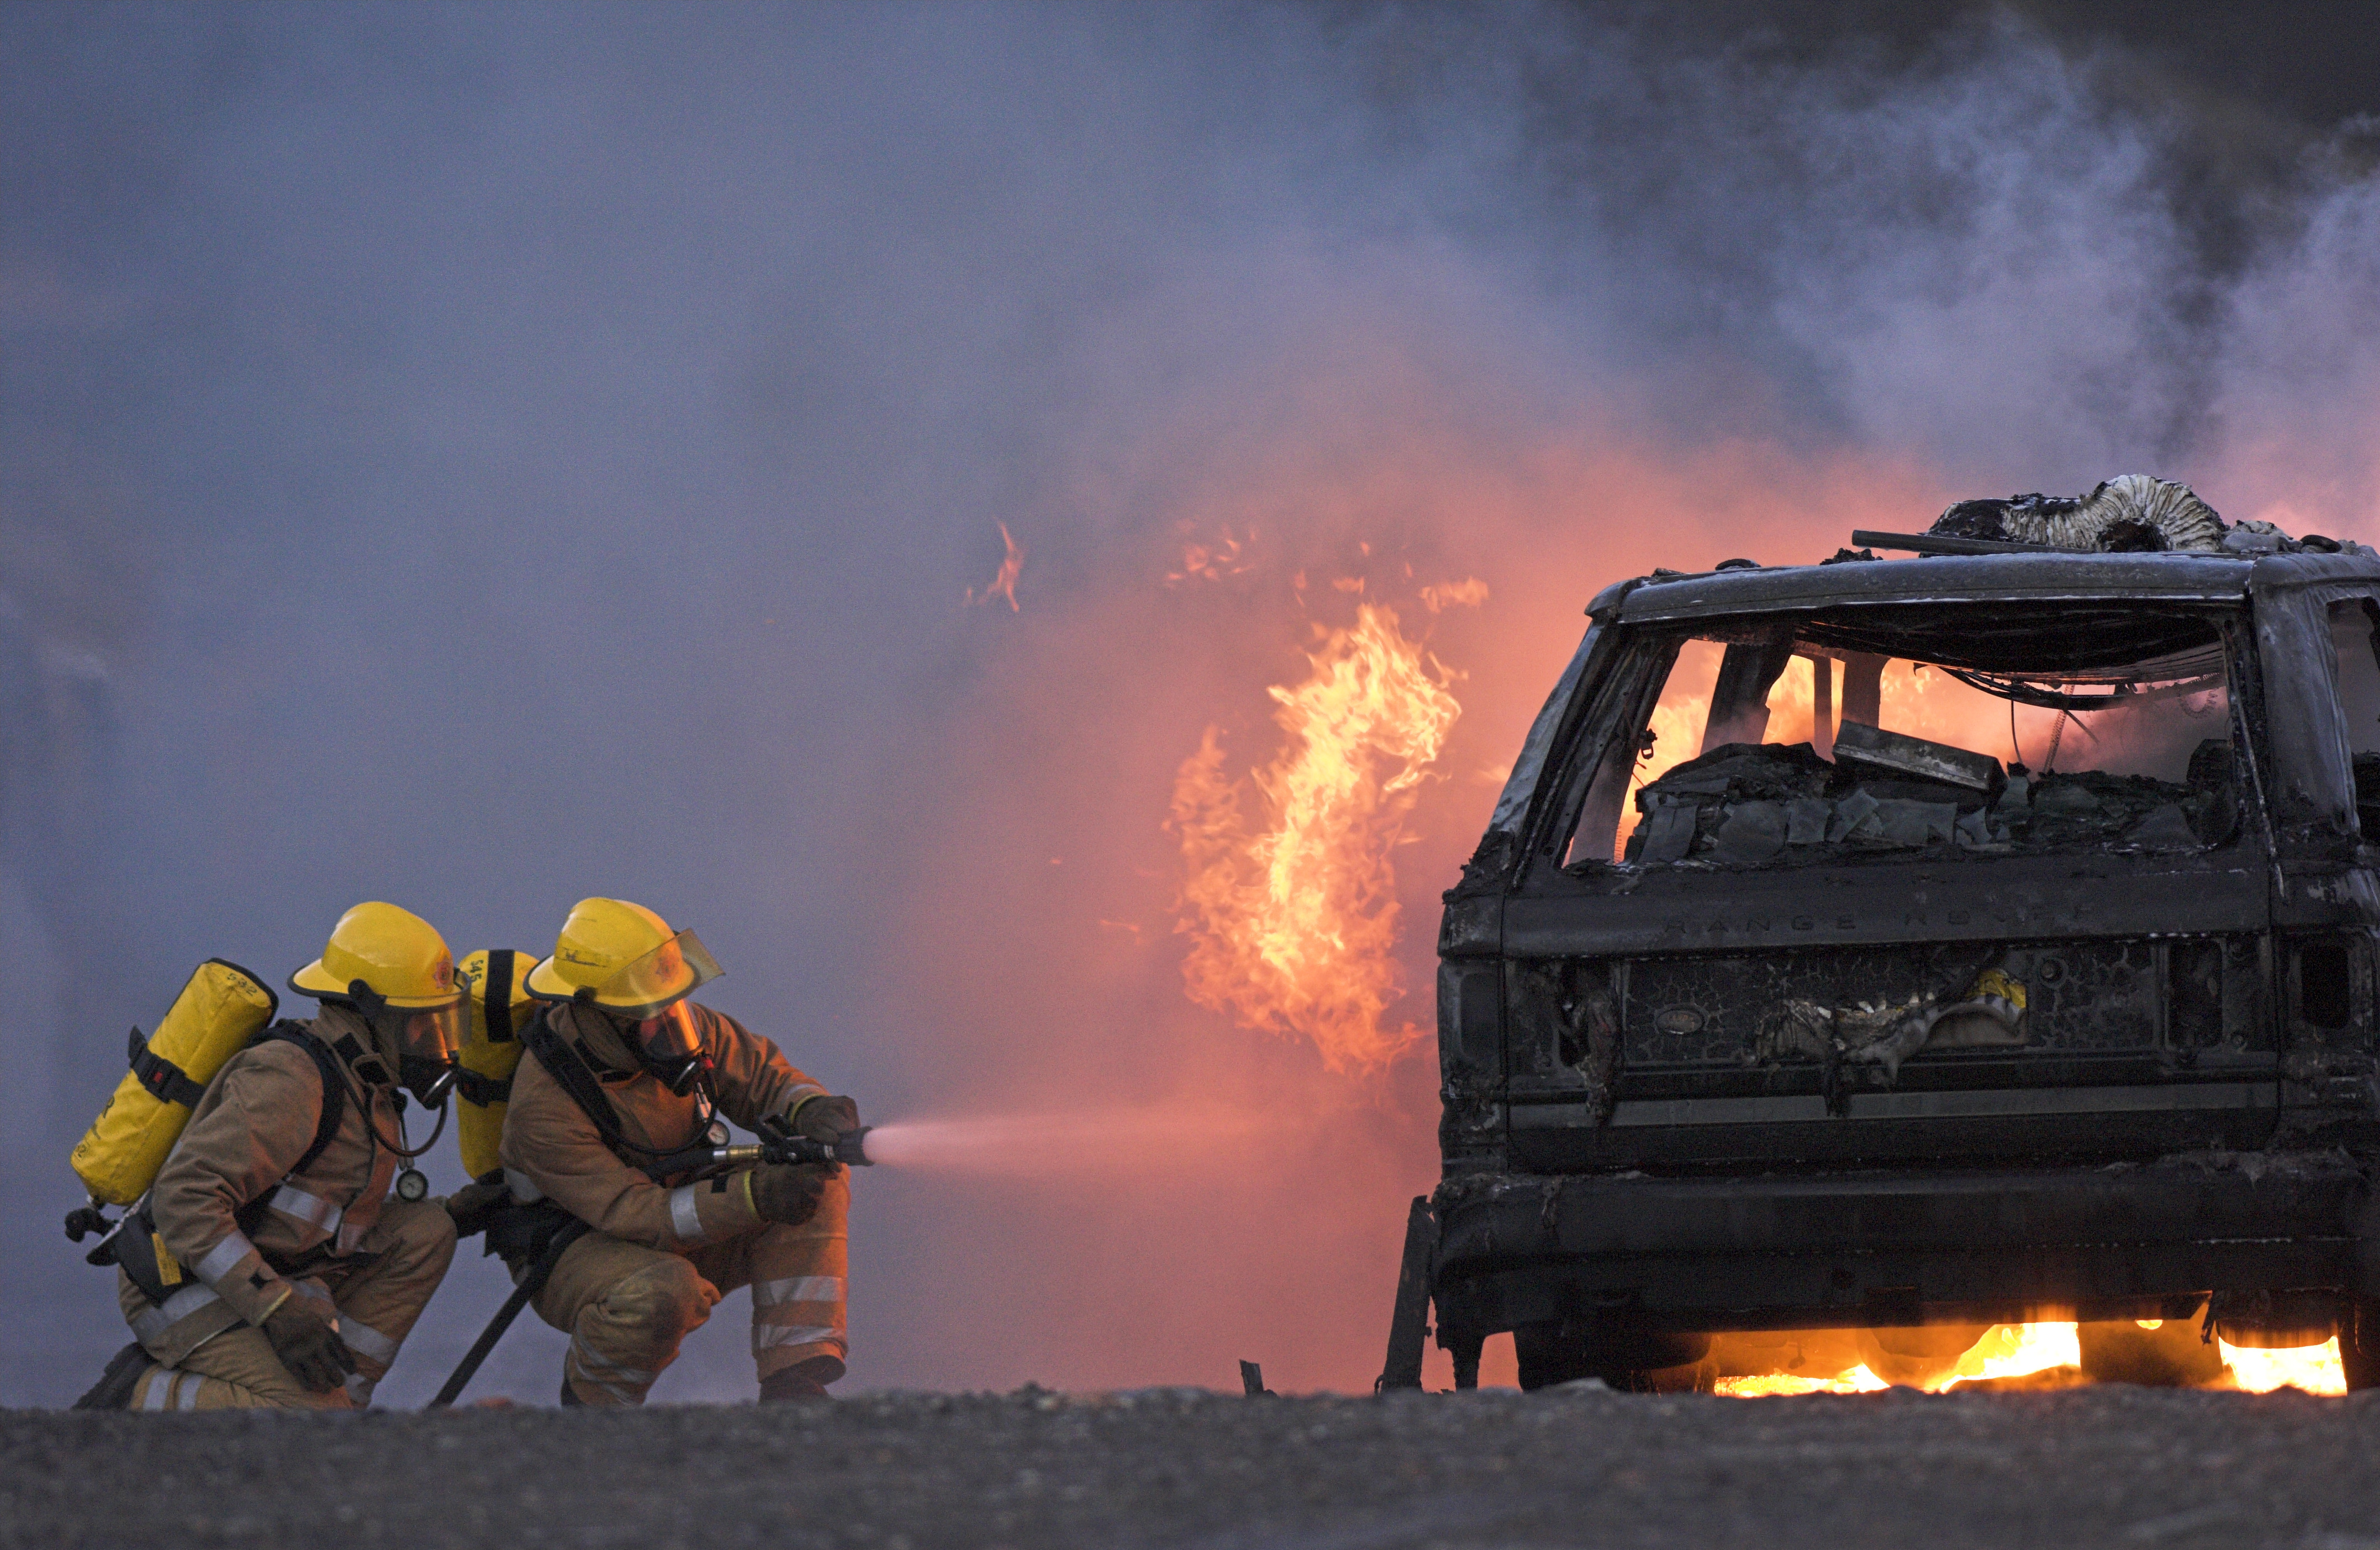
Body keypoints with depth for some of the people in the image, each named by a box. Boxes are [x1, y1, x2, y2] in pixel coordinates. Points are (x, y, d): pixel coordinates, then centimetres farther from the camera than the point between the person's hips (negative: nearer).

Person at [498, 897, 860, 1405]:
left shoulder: (680, 1026, -11)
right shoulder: (544, 1105, -30)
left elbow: (766, 1078, 2)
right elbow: (635, 1215, -33)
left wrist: (815, 1112, -23)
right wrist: (754, 1196, -42)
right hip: (572, 1259, -7)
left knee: (816, 1185, -14)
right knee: (664, 1294, -41)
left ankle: (794, 1383, -16)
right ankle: (591, 1398, -8)